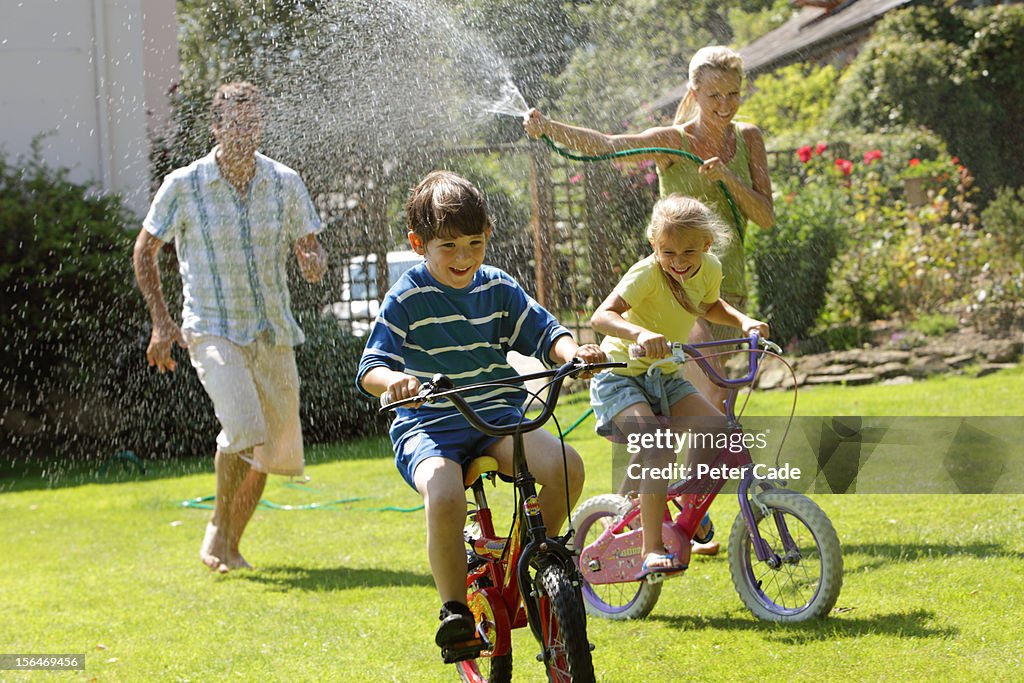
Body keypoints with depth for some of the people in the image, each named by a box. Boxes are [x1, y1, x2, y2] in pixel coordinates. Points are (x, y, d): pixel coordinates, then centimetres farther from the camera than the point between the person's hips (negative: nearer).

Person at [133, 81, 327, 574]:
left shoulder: (285, 184, 1)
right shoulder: (183, 186, -6)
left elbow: (310, 249, 7)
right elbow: (145, 250, 6)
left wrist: (314, 264, -18)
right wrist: (161, 321, -1)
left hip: (273, 333, 4)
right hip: (212, 331, -4)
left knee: (274, 451, 8)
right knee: (243, 428, -25)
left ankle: (230, 543, 27)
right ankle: (218, 528, -3)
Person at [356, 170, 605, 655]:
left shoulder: (499, 289, 9)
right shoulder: (406, 300, -5)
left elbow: (543, 333, 7)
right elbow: (370, 366, -11)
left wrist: (573, 352, -17)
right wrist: (392, 380, -35)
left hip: (496, 418, 4)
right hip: (428, 427, -4)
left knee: (567, 467, -21)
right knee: (444, 498, -37)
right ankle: (455, 607, -16)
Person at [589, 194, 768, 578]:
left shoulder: (709, 270, -3)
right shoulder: (647, 274, -23)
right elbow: (601, 316, -36)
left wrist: (744, 321, 2)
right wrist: (640, 333, -54)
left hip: (665, 378, 7)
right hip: (621, 377, -7)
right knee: (659, 449, -28)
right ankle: (652, 550, -26)